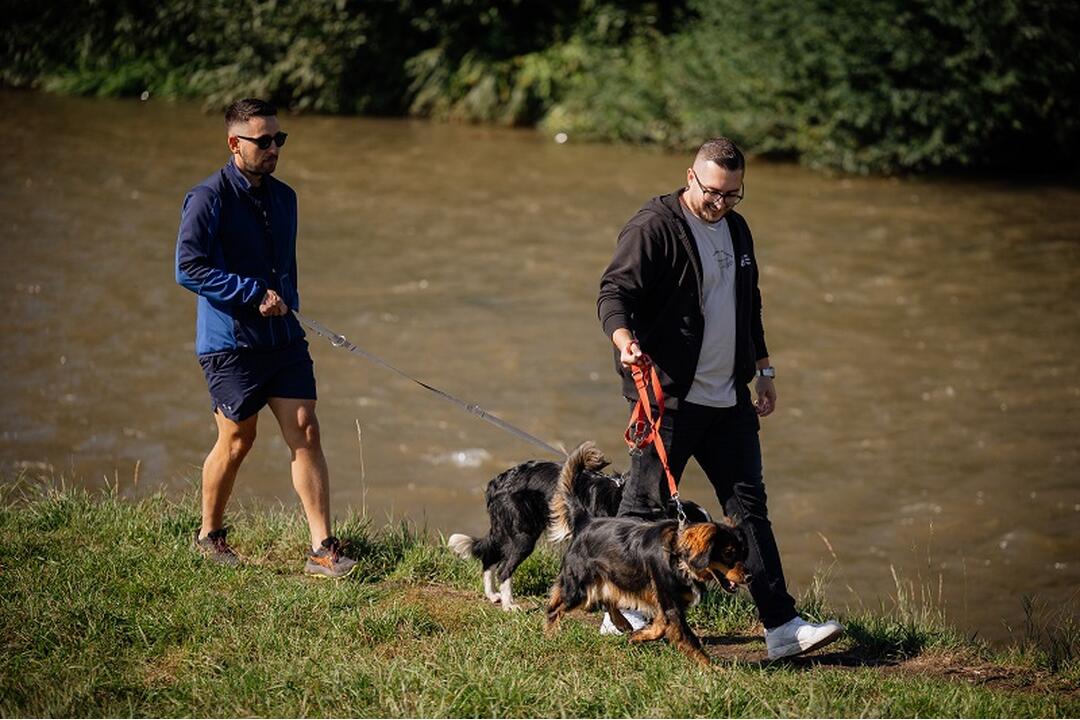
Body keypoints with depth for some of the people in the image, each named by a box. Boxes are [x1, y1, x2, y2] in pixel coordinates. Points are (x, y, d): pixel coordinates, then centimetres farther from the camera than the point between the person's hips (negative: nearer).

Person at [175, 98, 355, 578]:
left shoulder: (283, 197, 12)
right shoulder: (209, 198, -11)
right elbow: (189, 268, -19)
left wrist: (288, 304, 15)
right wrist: (256, 294, -19)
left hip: (284, 339, 6)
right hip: (230, 343, -6)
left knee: (305, 434, -3)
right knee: (237, 441, 4)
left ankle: (322, 549, -4)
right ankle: (210, 535, 26)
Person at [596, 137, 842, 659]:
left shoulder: (736, 229, 14)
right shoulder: (653, 228, -11)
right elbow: (614, 292, -19)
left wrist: (762, 368, 25)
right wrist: (624, 340, -38)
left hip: (729, 399, 7)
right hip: (669, 395, -7)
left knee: (750, 506, 3)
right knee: (646, 505, 1)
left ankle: (781, 626, 2)